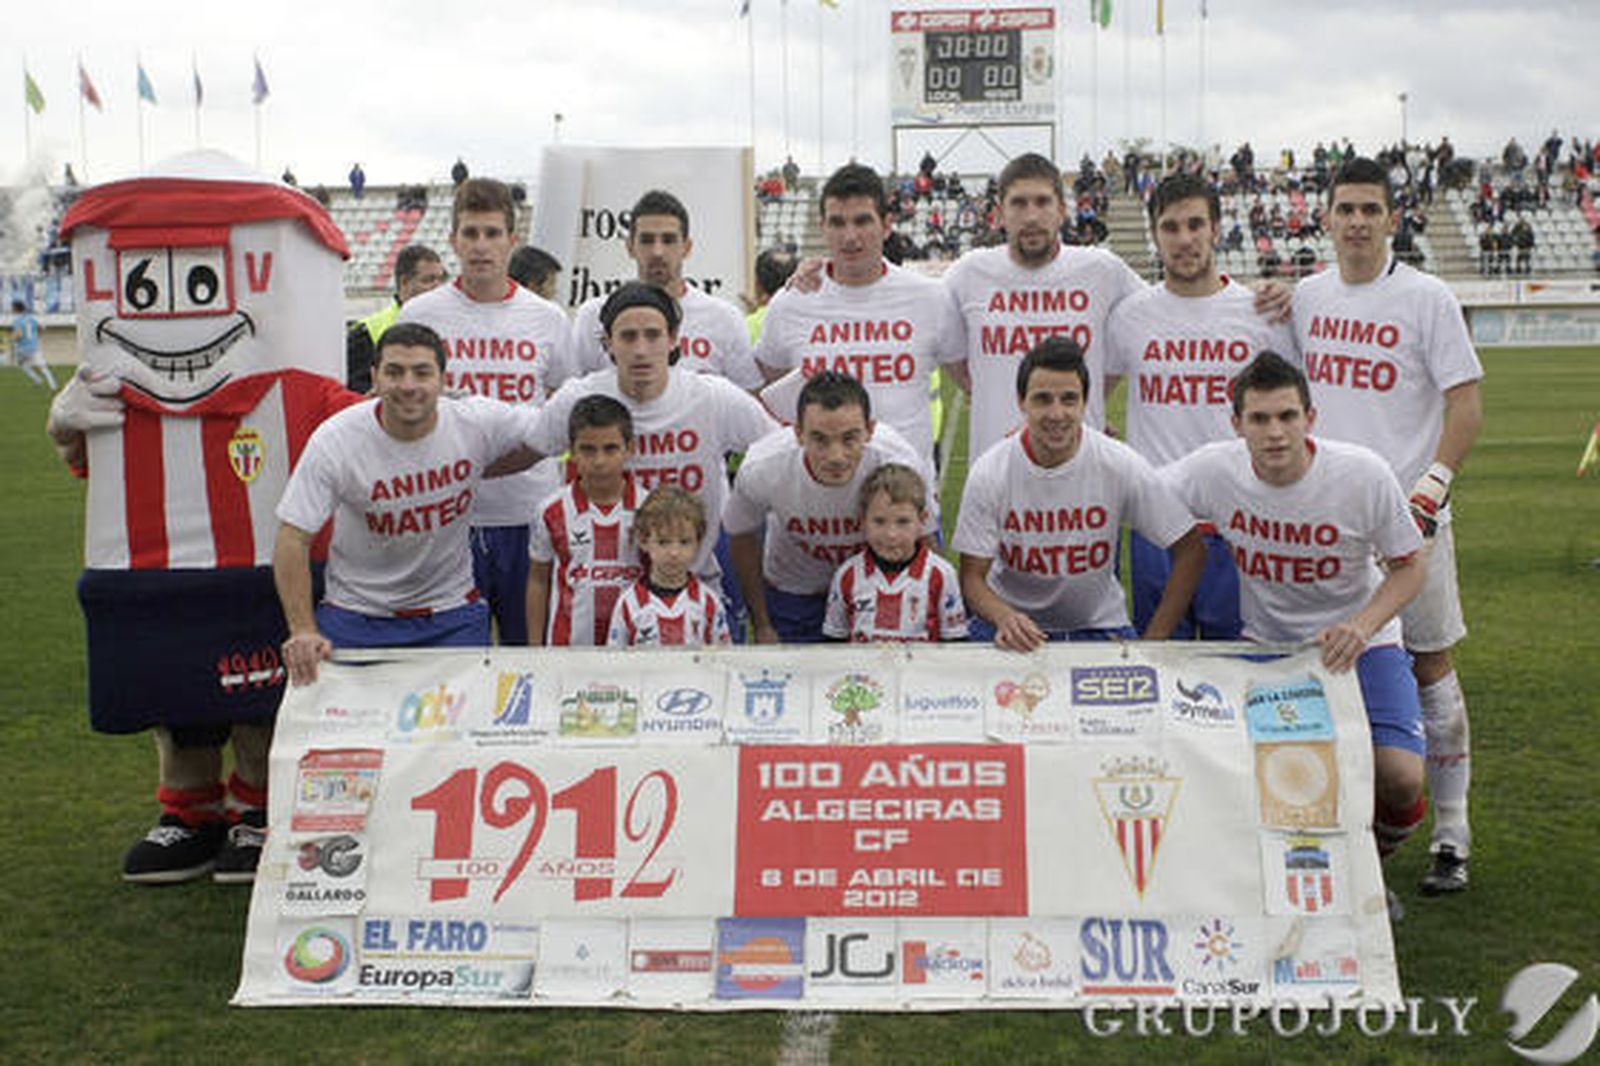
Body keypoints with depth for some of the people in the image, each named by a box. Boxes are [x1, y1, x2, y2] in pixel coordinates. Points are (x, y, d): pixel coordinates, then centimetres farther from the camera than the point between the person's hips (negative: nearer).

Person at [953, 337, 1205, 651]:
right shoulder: (989, 473, -12)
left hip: (1098, 625, 1)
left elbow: (1190, 550, -5)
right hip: (1010, 622, -1)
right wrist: (1004, 617, -30)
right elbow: (973, 576, -8)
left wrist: (1154, 640, -10)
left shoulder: (1122, 466, -12)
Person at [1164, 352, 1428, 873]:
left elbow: (1410, 566, -7)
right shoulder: (1212, 470, -15)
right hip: (1263, 644, 2)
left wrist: (1361, 627, -22)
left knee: (1400, 777, -19)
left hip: (1358, 641, -1)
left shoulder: (1364, 473, -18)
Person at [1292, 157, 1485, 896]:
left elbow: (1466, 404, -7)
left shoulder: (1425, 298, -5)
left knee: (1430, 668, 1)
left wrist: (1430, 487, -17)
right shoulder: (1307, 299, 8)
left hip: (1407, 513, -4)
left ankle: (1451, 838, 11)